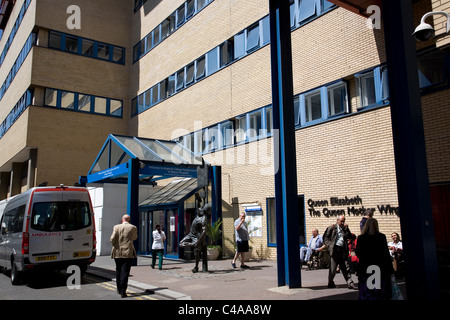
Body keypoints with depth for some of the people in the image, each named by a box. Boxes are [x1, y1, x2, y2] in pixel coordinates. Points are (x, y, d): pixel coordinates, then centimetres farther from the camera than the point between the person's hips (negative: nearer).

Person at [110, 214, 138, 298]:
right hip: (128, 253, -2)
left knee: (118, 271, 17)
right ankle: (123, 291, -5)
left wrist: (115, 246, 10)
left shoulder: (116, 227, -3)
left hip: (117, 253, 2)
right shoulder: (133, 228, -4)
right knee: (125, 272, -1)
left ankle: (119, 289, 27)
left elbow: (112, 239, -7)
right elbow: (135, 238, 13)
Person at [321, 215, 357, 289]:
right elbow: (325, 237, 2)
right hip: (335, 249, -4)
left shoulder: (345, 229, 15)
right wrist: (329, 245, -9)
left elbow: (349, 237, 5)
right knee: (333, 267, 4)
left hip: (343, 250, 4)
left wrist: (346, 229, -4)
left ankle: (350, 283, 4)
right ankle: (330, 283, 18)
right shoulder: (332, 228, 2)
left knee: (345, 267, 2)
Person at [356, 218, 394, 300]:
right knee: (381, 294, 6)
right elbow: (386, 254, -6)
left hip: (364, 269, 1)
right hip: (380, 269, -1)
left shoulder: (360, 238, -2)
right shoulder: (381, 237, -6)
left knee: (366, 294, 7)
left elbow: (357, 253, 5)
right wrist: (390, 269, 0)